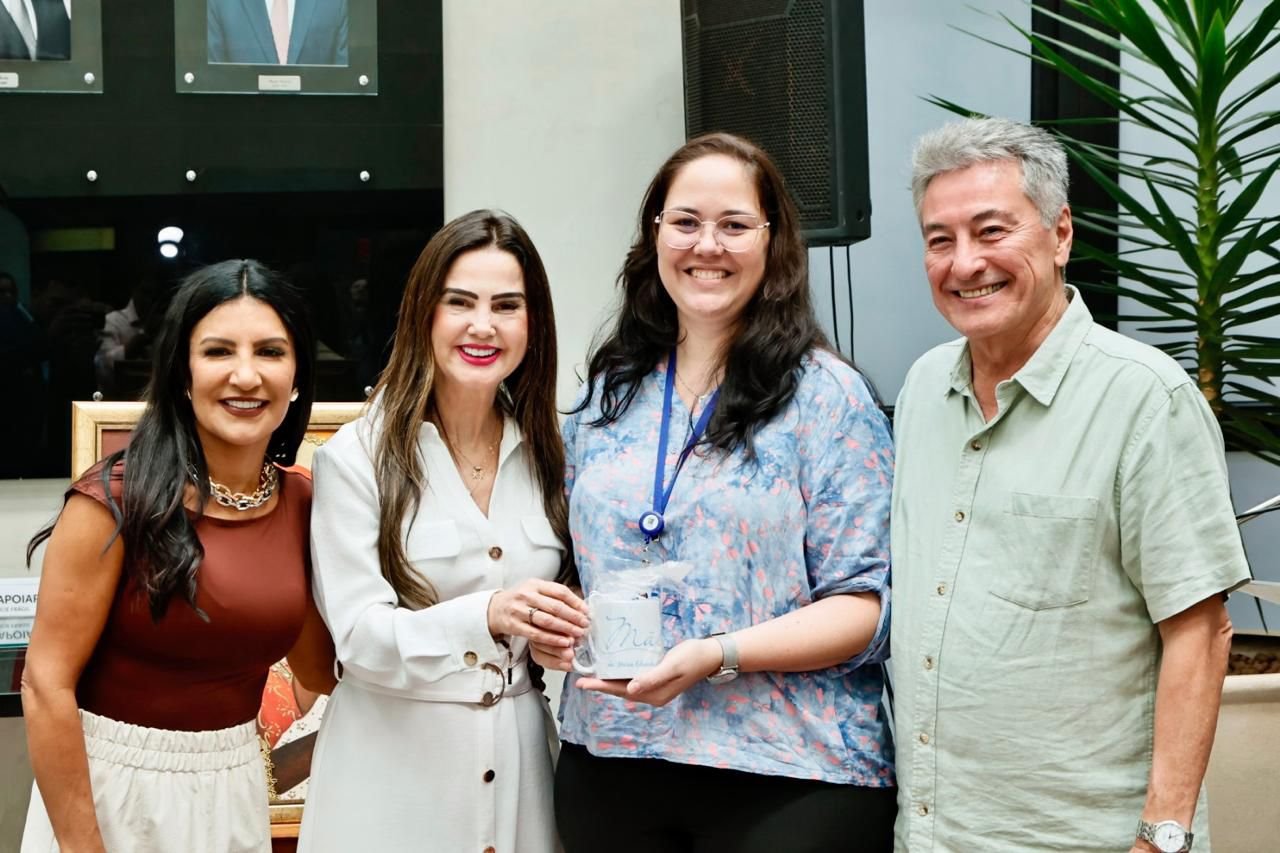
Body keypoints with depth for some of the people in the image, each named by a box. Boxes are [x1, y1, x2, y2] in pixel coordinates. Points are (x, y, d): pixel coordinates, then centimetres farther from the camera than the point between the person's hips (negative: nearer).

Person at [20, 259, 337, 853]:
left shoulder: (301, 503, 0)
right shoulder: (118, 500, -16)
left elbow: (319, 670, 8)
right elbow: (47, 685, -16)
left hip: (234, 791, 5)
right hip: (111, 787, -5)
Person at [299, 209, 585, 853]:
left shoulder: (548, 455, 4)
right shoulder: (355, 458, -10)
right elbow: (359, 636, -17)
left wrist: (559, 631, -9)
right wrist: (487, 617, -33)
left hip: (517, 760, 4)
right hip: (392, 763, -4)